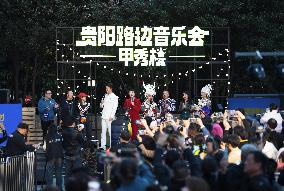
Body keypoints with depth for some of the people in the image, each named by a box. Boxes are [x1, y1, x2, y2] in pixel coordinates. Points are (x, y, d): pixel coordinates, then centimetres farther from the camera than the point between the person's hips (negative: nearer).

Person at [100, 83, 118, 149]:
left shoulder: (114, 97, -1)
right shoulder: (105, 96, 16)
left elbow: (115, 107, -8)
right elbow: (102, 106, 22)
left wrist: (111, 116, -16)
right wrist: (102, 103, -1)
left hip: (110, 117, -6)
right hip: (104, 116, 6)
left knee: (111, 132, -6)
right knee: (103, 132, 5)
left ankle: (112, 146, -3)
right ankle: (103, 146, 7)